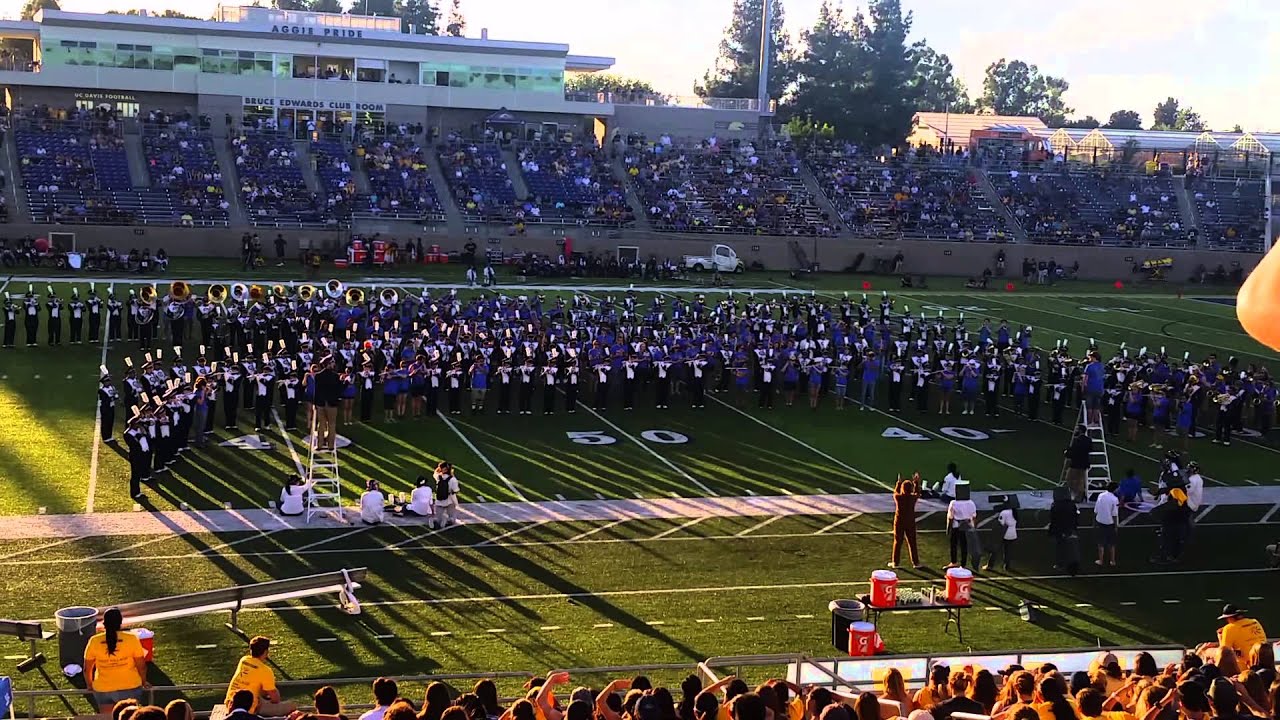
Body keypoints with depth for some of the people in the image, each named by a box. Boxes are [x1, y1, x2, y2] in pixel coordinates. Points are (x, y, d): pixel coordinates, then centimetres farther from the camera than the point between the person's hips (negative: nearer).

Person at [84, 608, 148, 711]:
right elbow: (141, 666, -7)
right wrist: (144, 682, 11)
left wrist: (89, 686, 17)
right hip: (129, 687, -1)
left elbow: (87, 669, -1)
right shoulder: (132, 639, -13)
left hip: (102, 690, 1)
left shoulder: (94, 641, -8)